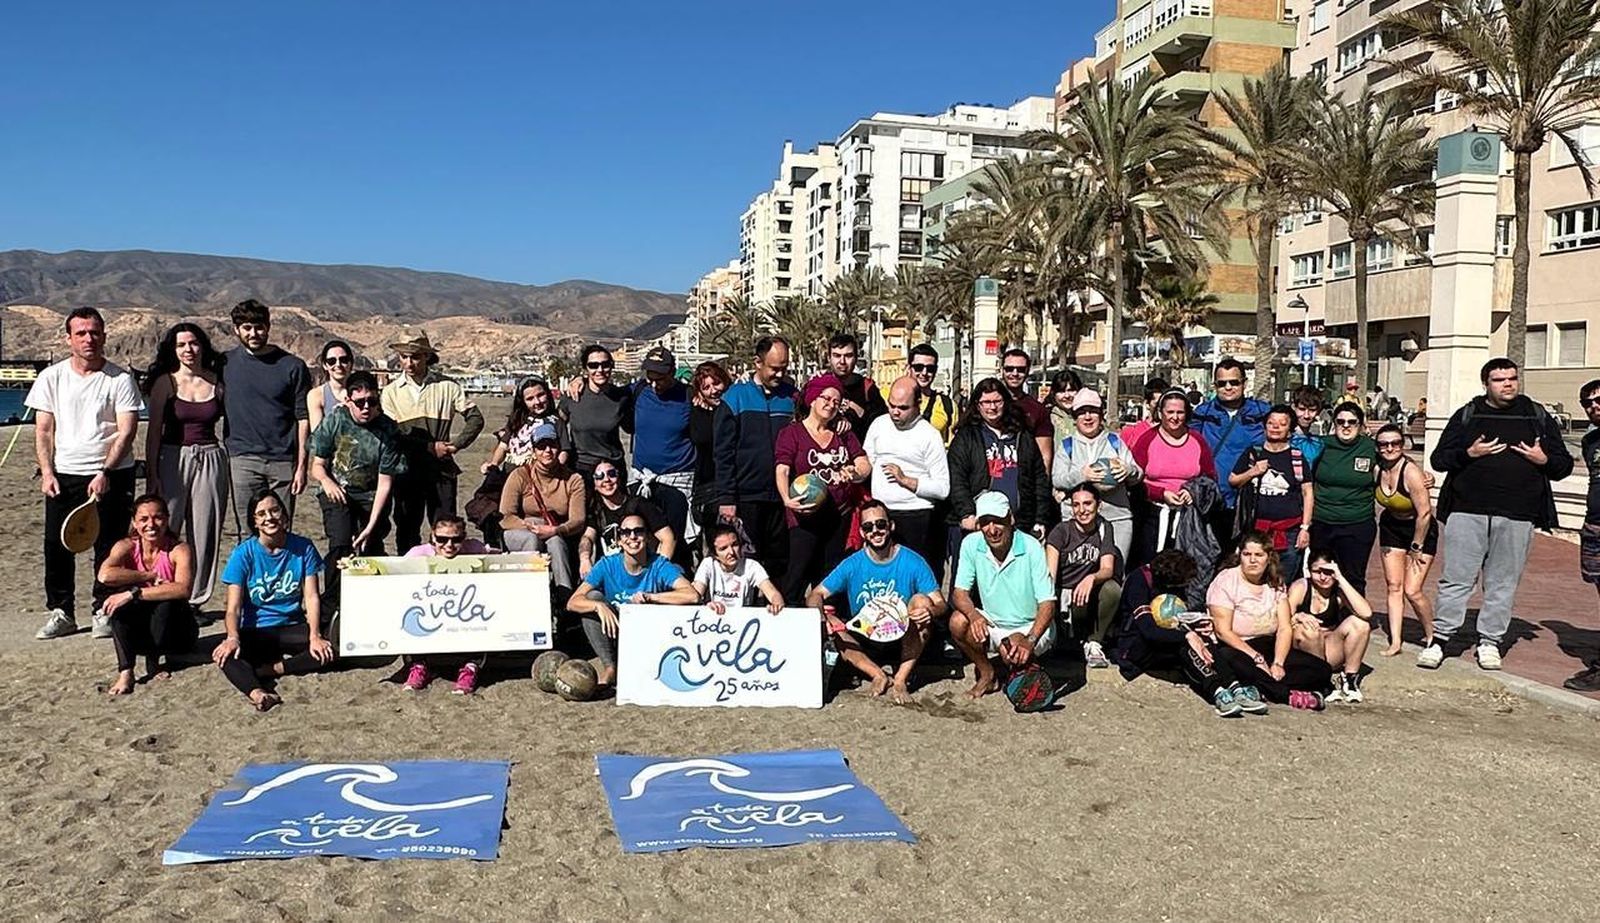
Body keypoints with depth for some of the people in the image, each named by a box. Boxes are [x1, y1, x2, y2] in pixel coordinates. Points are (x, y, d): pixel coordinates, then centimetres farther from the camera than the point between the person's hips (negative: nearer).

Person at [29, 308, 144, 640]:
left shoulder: (120, 379, -3)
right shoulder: (51, 377, 6)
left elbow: (126, 431, -8)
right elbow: (43, 431, 7)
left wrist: (105, 472, -17)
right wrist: (46, 472, -5)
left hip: (110, 476, -2)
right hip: (63, 475, 3)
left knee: (109, 546, 1)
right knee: (56, 546, 3)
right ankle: (61, 612, 16)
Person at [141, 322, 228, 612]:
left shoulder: (217, 382, 6)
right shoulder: (165, 382, 1)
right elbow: (154, 431, 0)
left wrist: (231, 467, 2)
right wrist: (151, 474, -6)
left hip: (210, 460, 2)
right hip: (173, 459, -2)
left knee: (204, 533, 4)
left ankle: (196, 599, 14)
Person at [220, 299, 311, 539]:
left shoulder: (292, 366, 2)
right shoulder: (224, 363, 7)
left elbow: (303, 418, 2)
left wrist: (302, 465, -4)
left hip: (283, 462, -1)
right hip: (242, 459, 1)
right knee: (247, 535, 2)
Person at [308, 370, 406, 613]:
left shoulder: (388, 430, -13)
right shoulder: (334, 420, -9)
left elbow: (385, 483, -13)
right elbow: (317, 465, 0)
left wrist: (371, 525, -20)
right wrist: (327, 481, -25)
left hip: (372, 495, 0)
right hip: (338, 491, 0)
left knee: (370, 548, -13)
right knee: (340, 543, -21)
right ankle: (331, 606, -7)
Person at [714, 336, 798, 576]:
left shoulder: (792, 397, 8)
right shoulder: (736, 397, 0)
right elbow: (723, 452, -3)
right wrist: (726, 498, -10)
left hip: (782, 498, 3)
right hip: (746, 497, -3)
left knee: (780, 561, 8)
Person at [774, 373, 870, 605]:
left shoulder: (844, 434, 16)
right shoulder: (792, 432, 1)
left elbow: (865, 466, 7)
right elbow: (782, 470, -11)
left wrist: (854, 473, -17)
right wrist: (787, 499, -30)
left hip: (840, 516, 5)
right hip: (806, 515, -5)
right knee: (798, 573, -11)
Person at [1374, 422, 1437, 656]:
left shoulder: (1411, 472, -27)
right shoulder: (1377, 468, -9)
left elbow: (1425, 513, -23)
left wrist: (1416, 548, -16)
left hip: (1421, 531, -5)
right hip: (1391, 528, 5)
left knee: (1412, 591, -8)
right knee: (1393, 586, 2)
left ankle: (1431, 635, 16)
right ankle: (1395, 642, 8)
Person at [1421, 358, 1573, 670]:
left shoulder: (1539, 418, 12)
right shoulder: (1467, 415, 9)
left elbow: (1564, 465, 14)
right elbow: (1438, 459, 5)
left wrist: (1544, 460, -7)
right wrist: (1469, 453, -12)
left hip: (1517, 517, 1)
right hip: (1467, 512, -1)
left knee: (1503, 583, 5)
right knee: (1456, 578, -1)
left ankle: (1490, 641, 15)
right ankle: (1440, 638, 5)